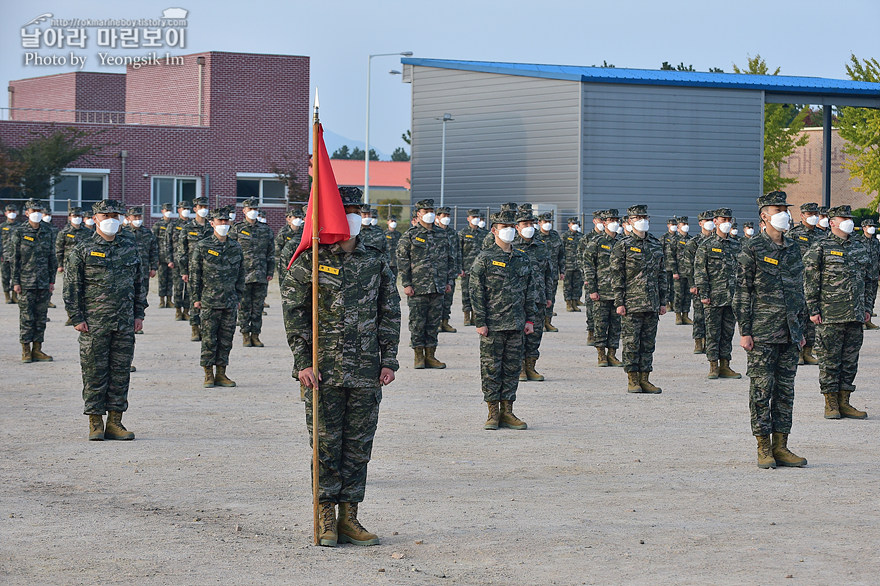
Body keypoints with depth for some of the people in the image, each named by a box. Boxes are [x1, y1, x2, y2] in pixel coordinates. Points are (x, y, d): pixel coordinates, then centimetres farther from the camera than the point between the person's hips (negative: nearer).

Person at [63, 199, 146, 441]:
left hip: (125, 323, 4)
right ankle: (95, 423, 6)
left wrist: (139, 314, 12)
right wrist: (76, 318, -7)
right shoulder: (83, 250, -1)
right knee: (95, 372, -1)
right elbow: (71, 287, -1)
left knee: (121, 372, 4)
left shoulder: (130, 246, 11)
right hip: (94, 323, -3)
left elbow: (139, 282, 17)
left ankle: (115, 422, 11)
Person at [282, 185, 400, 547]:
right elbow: (294, 314, -3)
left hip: (366, 373, 3)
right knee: (326, 445, 0)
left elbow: (390, 314, 12)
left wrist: (388, 361, 5)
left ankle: (349, 518, 12)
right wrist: (303, 363, -9)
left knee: (358, 446, 6)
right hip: (324, 371, -3)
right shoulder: (309, 263, -1)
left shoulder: (376, 264, 10)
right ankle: (326, 518, 8)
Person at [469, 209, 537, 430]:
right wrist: (480, 322, -10)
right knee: (491, 369, 0)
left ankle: (507, 412, 14)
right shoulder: (484, 259, -3)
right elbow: (476, 293, -5)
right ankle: (493, 413, 7)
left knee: (512, 368, 7)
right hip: (492, 325, -4)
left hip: (516, 325, 4)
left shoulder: (523, 259, 11)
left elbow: (530, 291, 16)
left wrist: (530, 319, 9)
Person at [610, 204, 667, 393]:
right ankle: (632, 380, 4)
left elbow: (661, 275, 17)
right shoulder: (623, 246, -3)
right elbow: (617, 276, -5)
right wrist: (619, 303, -11)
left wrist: (663, 301, 12)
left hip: (652, 305, 5)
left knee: (648, 343, 6)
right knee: (631, 343, -2)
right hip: (631, 304, -5)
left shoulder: (656, 245, 13)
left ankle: (644, 379, 12)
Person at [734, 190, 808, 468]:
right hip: (762, 333, -6)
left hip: (789, 334, 6)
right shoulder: (752, 249, -5)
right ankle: (764, 449, 2)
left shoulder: (793, 249, 14)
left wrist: (800, 329, 16)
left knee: (785, 391, 6)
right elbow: (742, 292, -7)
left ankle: (780, 447, 11)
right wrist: (744, 331, -12)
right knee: (761, 391, -3)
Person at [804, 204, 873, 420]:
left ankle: (844, 402, 14)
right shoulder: (820, 248, -3)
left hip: (855, 314, 5)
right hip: (829, 315, -5)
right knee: (830, 360, -1)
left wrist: (867, 307, 14)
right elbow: (810, 280, -5)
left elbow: (868, 279, 20)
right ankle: (831, 404, 5)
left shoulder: (861, 247, 14)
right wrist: (813, 309, -9)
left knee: (850, 360, 7)